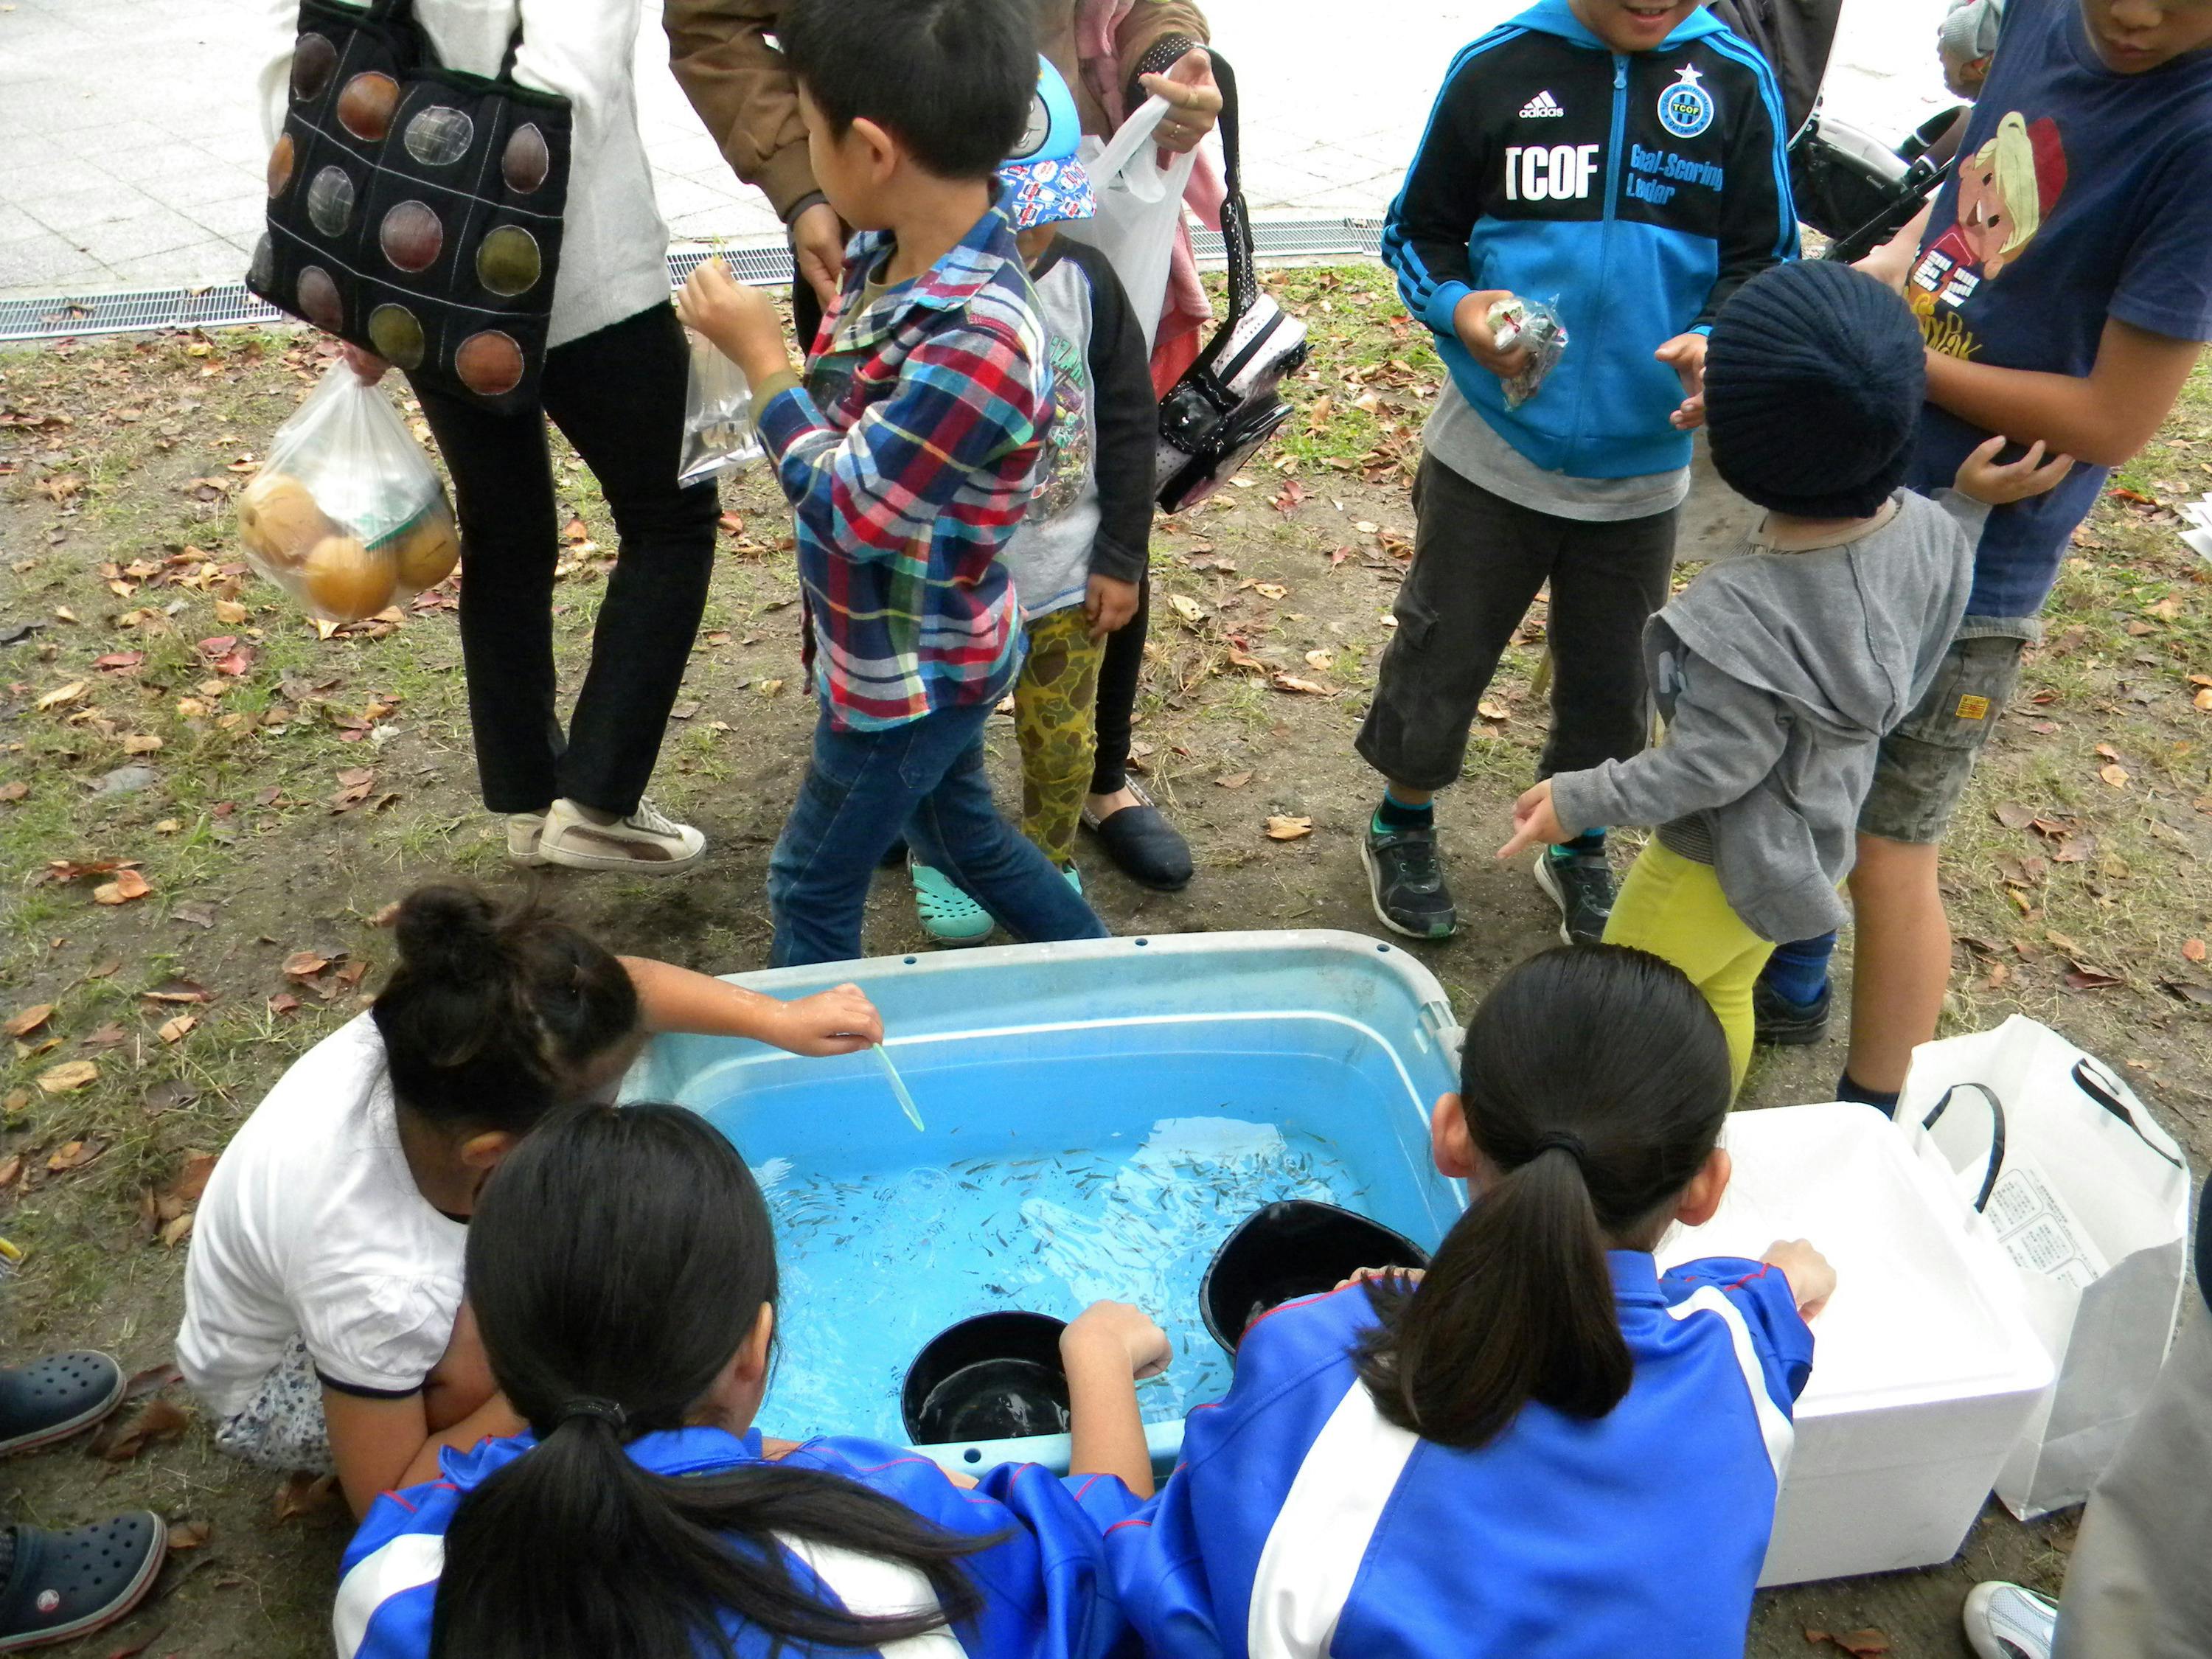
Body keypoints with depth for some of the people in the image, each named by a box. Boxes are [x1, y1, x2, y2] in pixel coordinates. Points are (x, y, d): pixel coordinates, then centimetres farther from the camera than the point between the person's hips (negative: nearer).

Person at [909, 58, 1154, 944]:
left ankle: (1050, 860, 42)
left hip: (1068, 578, 2)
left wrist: (1123, 556, 1)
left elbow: (1130, 422, 0)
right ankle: (941, 856, 44)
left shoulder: (1083, 278, -9)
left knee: (1064, 739, 15)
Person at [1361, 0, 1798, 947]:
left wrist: (1719, 341, -20)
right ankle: (1403, 830, 36)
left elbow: (1763, 260, 1)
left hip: (1643, 468, 2)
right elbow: (1417, 231, 1)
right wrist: (1457, 308, -20)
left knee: (1611, 680, 16)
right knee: (1439, 655, 10)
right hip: (1490, 451, -2)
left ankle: (1578, 849, 40)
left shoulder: (1736, 83, -4)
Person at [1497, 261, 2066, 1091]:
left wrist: (1578, 799, -18)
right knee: (1724, 996, 30)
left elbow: (1709, 768, -28)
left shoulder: (1744, 616, -39)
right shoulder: (1927, 530, -17)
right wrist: (1971, 504, 9)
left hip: (1728, 859, -8)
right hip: (1822, 830, 8)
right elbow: (1931, 604, 5)